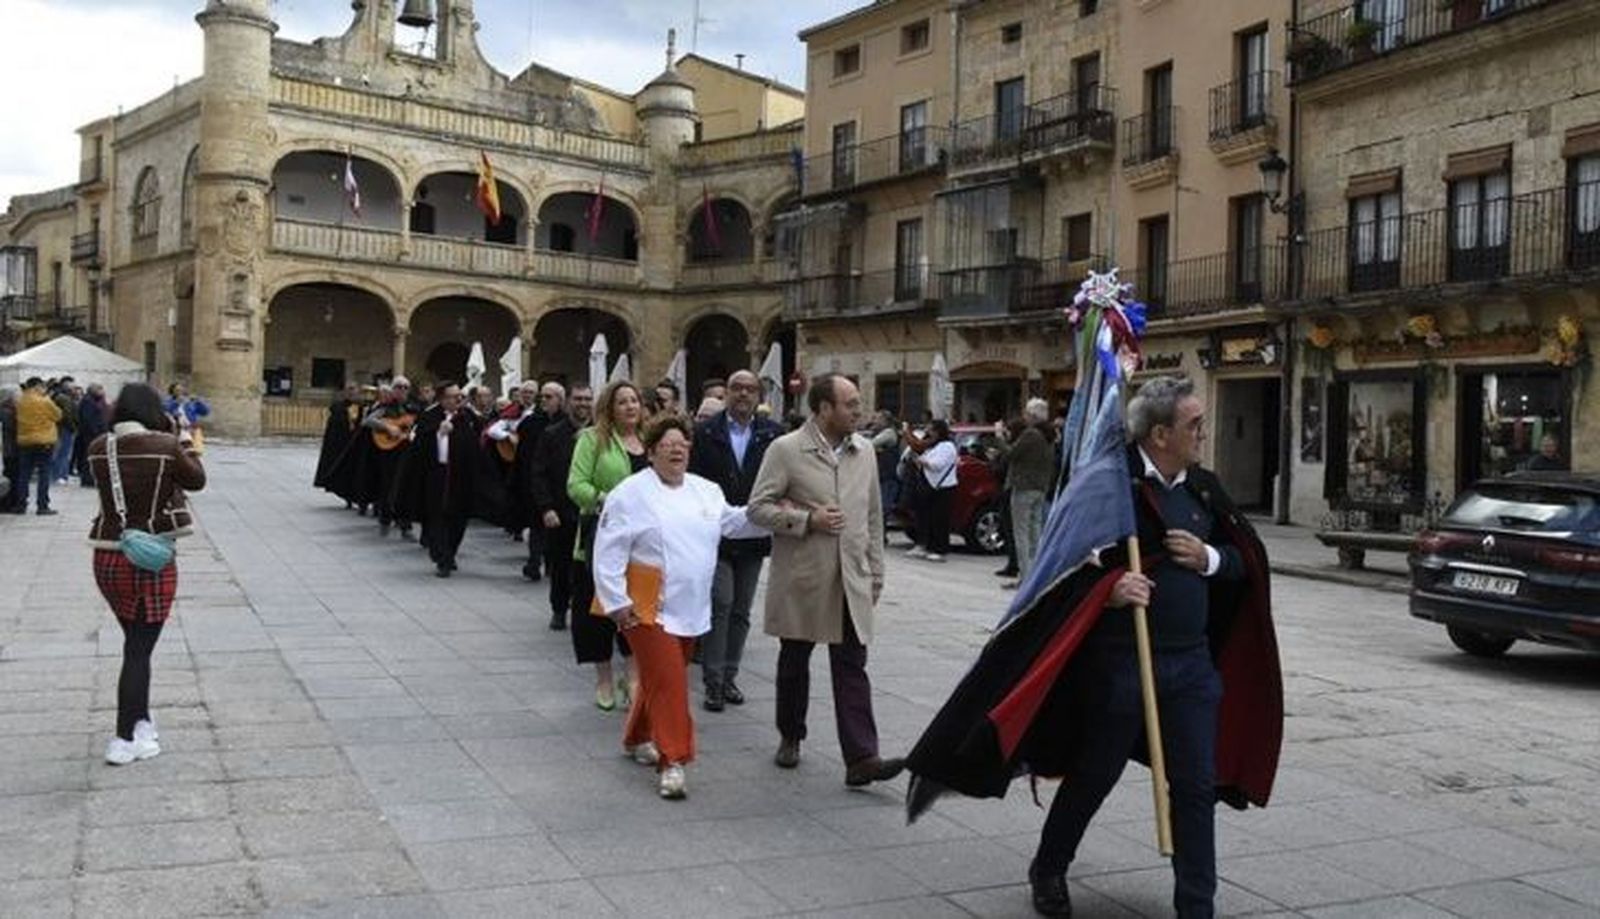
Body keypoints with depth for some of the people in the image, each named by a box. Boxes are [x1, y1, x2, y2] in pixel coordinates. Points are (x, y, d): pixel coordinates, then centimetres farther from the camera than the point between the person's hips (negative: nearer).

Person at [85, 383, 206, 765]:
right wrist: (182, 437, 10)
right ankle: (125, 739, 6)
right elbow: (196, 480, 1)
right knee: (140, 648, 3)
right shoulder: (165, 445, -14)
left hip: (107, 558, 5)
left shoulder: (99, 448, -1)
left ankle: (140, 723, 31)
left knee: (135, 641, 21)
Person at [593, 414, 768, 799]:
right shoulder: (631, 493, -9)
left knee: (661, 679, 18)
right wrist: (617, 602, -15)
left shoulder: (706, 491, 10)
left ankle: (637, 739, 38)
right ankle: (672, 762, -3)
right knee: (667, 682, -9)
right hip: (649, 608, -6)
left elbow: (733, 522, 22)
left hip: (690, 608, 7)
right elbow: (609, 551, -11)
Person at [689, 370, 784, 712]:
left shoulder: (772, 434, 2)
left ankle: (729, 677, 21)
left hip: (752, 538, 3)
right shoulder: (706, 433, -2)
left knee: (740, 610, 10)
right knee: (720, 604, -7)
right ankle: (713, 682, 1)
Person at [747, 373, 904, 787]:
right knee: (794, 663, 13)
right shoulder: (785, 450, -6)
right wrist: (807, 520, -18)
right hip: (801, 579, -3)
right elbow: (757, 508, -7)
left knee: (852, 668, -3)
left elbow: (873, 515, 14)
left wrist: (875, 572, 12)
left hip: (851, 581, 3)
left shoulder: (864, 451, 8)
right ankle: (790, 738, 32)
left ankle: (861, 758, -6)